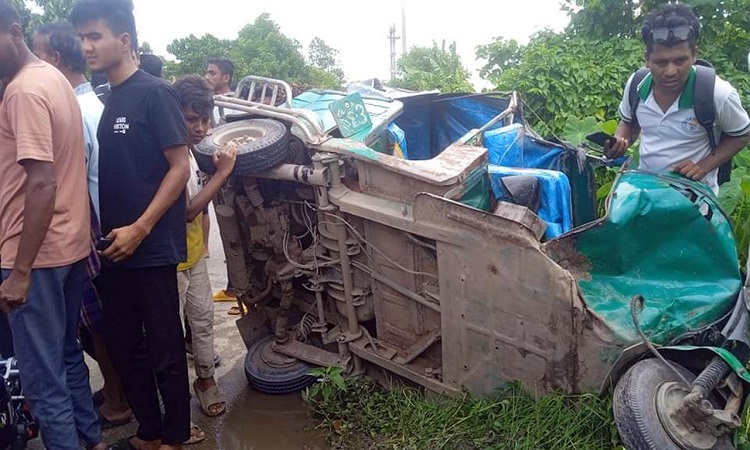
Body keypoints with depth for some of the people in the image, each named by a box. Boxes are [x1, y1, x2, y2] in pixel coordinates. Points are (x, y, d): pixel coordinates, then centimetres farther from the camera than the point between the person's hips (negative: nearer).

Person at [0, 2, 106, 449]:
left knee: (42, 377, 2)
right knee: (67, 354, 21)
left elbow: (42, 183, -24)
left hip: (37, 253, -10)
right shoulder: (55, 78, 12)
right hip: (71, 244, 10)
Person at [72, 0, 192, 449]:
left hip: (152, 249, -7)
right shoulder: (107, 100, 12)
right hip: (114, 249, 7)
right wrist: (101, 232, 8)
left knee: (165, 350, 4)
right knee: (124, 345, 14)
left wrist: (140, 229, -17)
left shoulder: (155, 93, -9)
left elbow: (180, 168, -13)